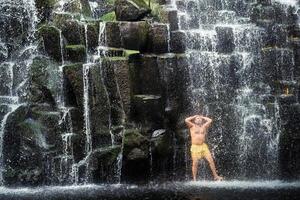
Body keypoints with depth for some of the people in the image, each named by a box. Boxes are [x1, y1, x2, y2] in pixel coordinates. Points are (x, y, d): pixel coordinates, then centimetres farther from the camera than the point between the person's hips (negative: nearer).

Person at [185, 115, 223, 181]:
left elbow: (210, 120, 11)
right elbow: (186, 120, -10)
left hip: (204, 146, 3)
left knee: (211, 160, -4)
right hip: (195, 147, -3)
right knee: (195, 163, -3)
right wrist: (194, 116, 4)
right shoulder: (192, 126, 3)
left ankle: (215, 176, 3)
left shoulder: (204, 126, 12)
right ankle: (194, 179, 4)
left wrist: (202, 117, 17)